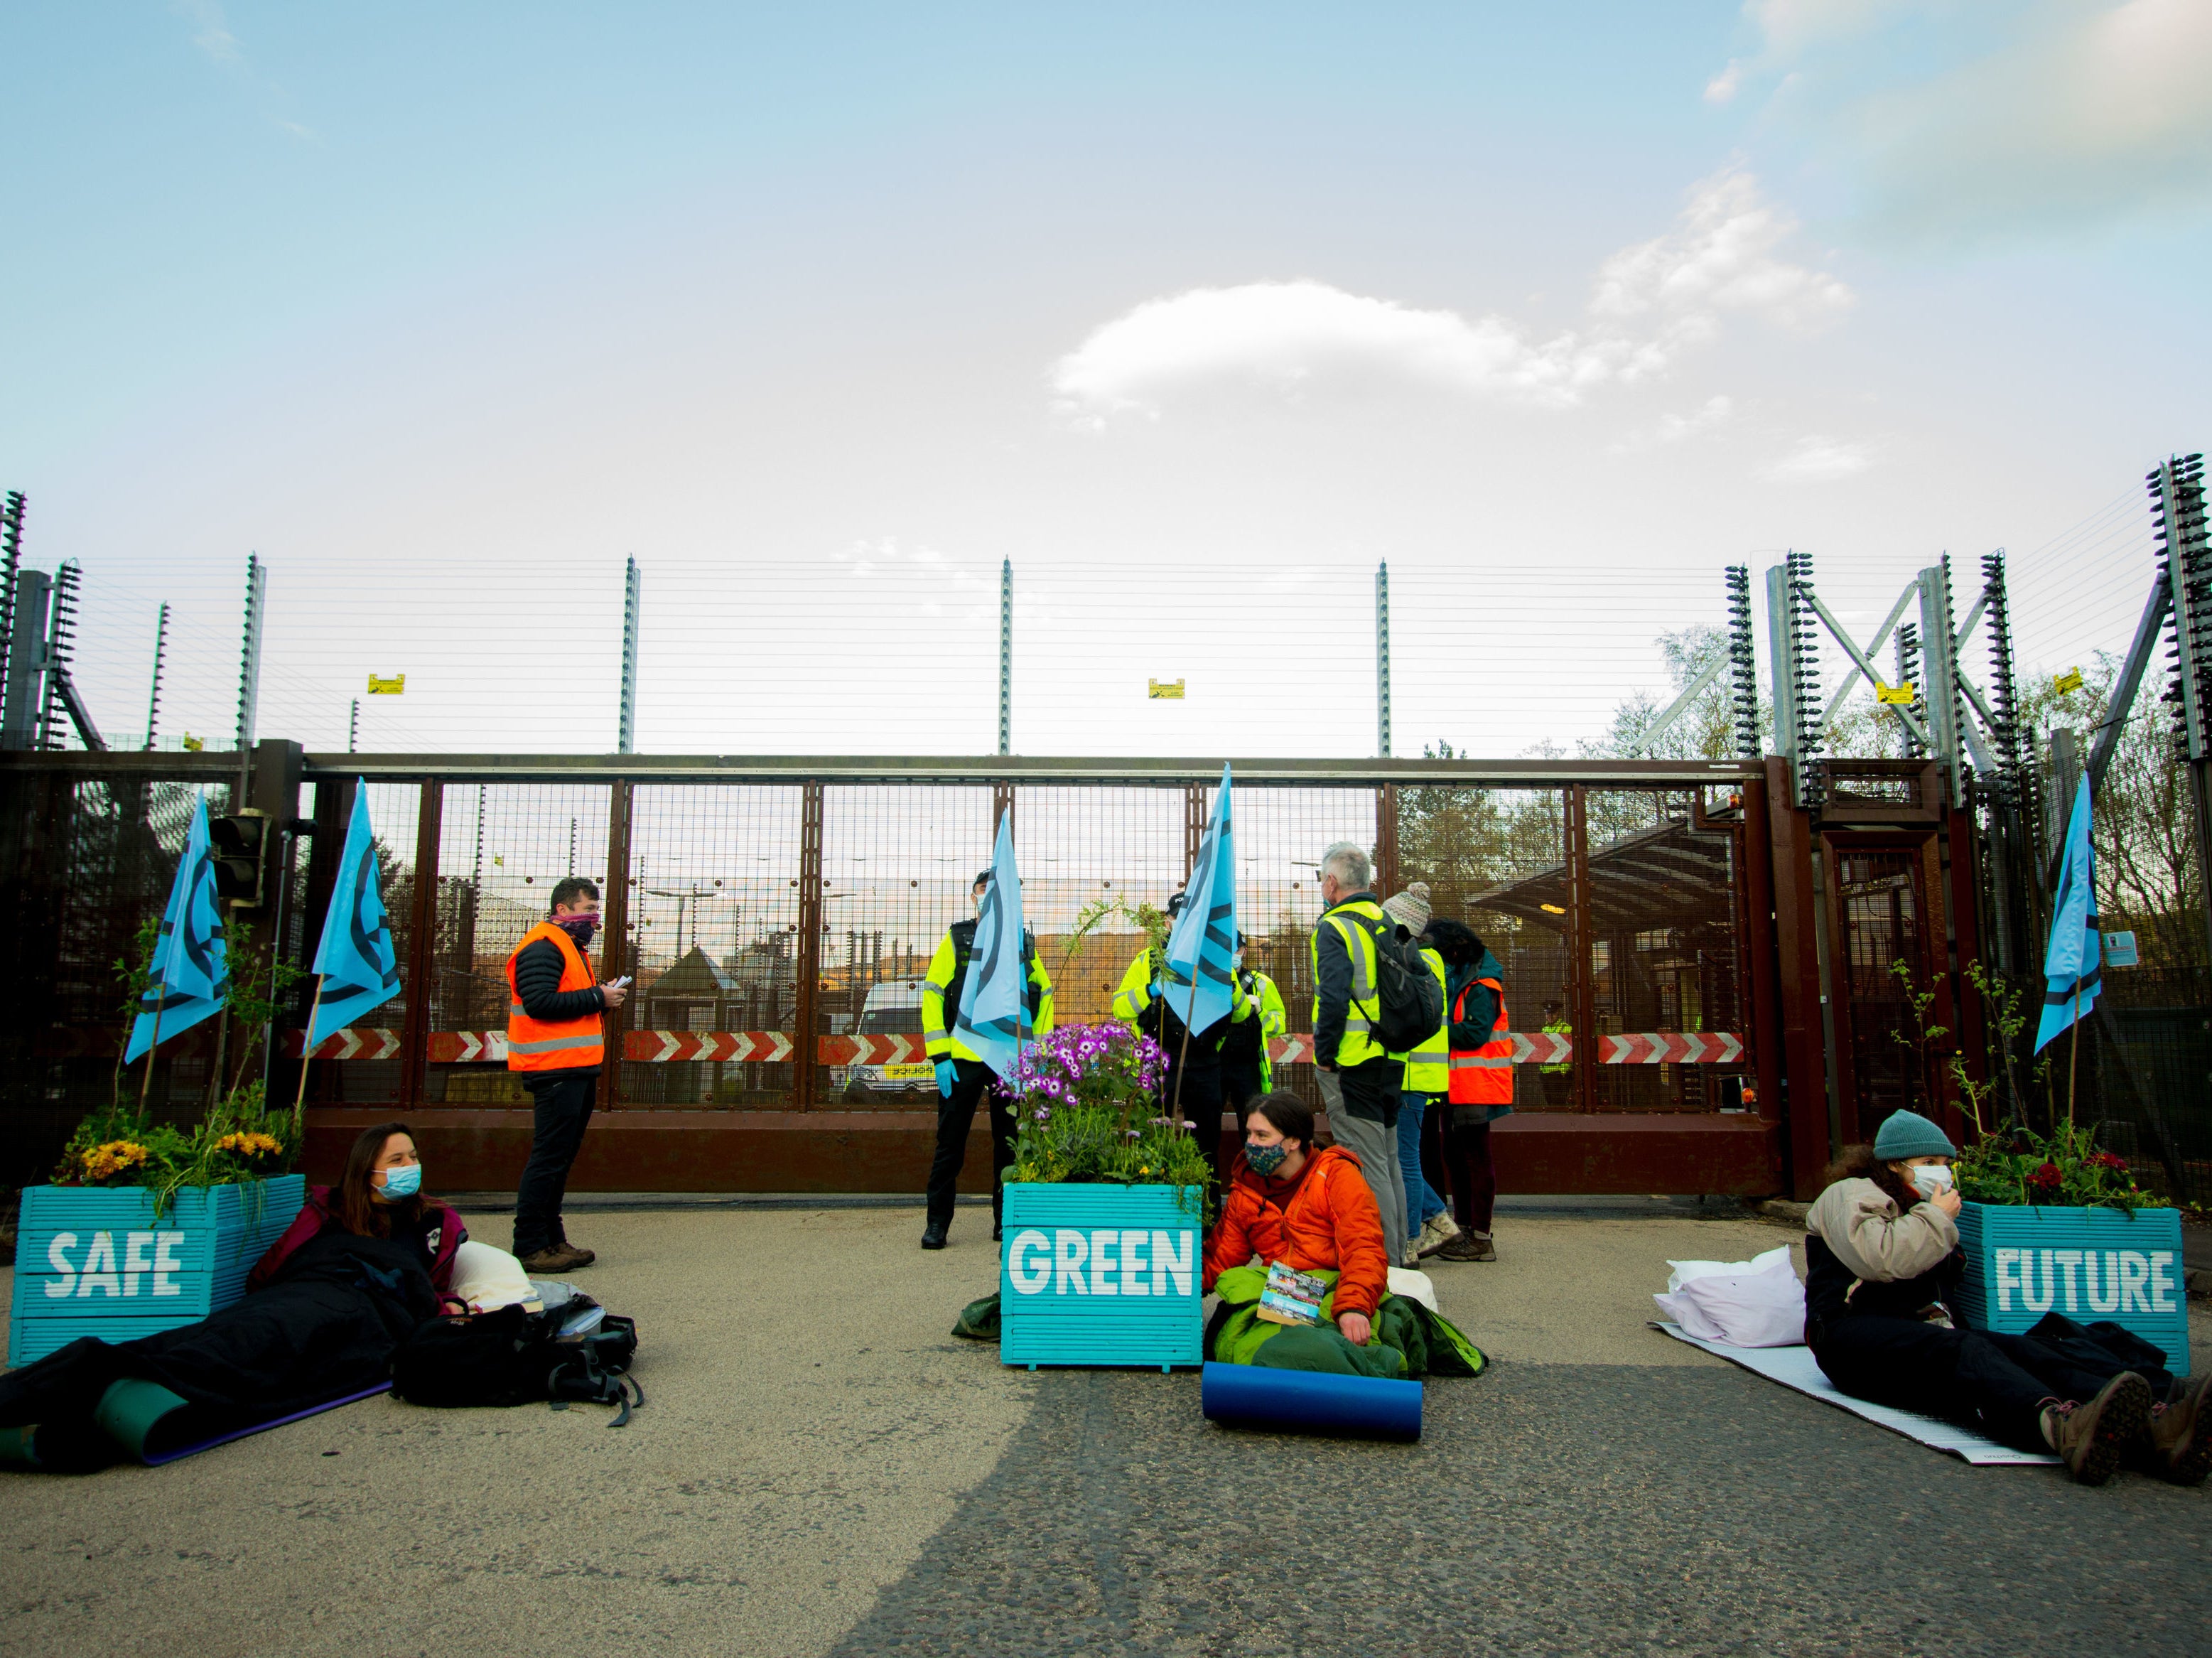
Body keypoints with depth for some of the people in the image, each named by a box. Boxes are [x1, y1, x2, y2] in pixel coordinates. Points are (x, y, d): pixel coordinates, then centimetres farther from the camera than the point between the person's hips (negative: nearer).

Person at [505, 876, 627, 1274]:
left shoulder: (571, 947, 22)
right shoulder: (542, 947, -11)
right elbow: (539, 1002, -23)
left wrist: (605, 997, 8)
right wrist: (597, 998, -17)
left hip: (576, 1071, 11)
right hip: (556, 1071, -11)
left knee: (562, 1157, 14)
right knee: (549, 1157, -7)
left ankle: (552, 1240, 21)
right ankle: (529, 1247, -1)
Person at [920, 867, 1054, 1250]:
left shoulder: (1024, 943, 10)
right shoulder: (956, 939, 4)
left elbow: (1044, 997, 13)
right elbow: (932, 996, 0)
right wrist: (940, 1057, -8)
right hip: (962, 1058, -2)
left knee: (1009, 1143, 8)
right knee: (950, 1143, 3)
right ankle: (937, 1224, 12)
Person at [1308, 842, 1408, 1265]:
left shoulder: (1335, 927, -12)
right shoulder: (1388, 925, 12)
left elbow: (1334, 997, -23)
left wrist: (1324, 1053, -13)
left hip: (1352, 1065, -8)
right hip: (1391, 1061, 8)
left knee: (1367, 1165, -5)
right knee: (1388, 1160, 16)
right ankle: (1395, 1258, 25)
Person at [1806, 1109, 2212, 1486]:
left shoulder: (1921, 1211, 34)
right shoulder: (1849, 1195, 7)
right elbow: (1881, 1260, -12)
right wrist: (1937, 1219, 0)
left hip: (1925, 1332, 7)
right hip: (1856, 1333, -7)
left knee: (2024, 1350, -23)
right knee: (1962, 1351, -38)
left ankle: (2157, 1422, -50)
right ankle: (2061, 1425, -67)